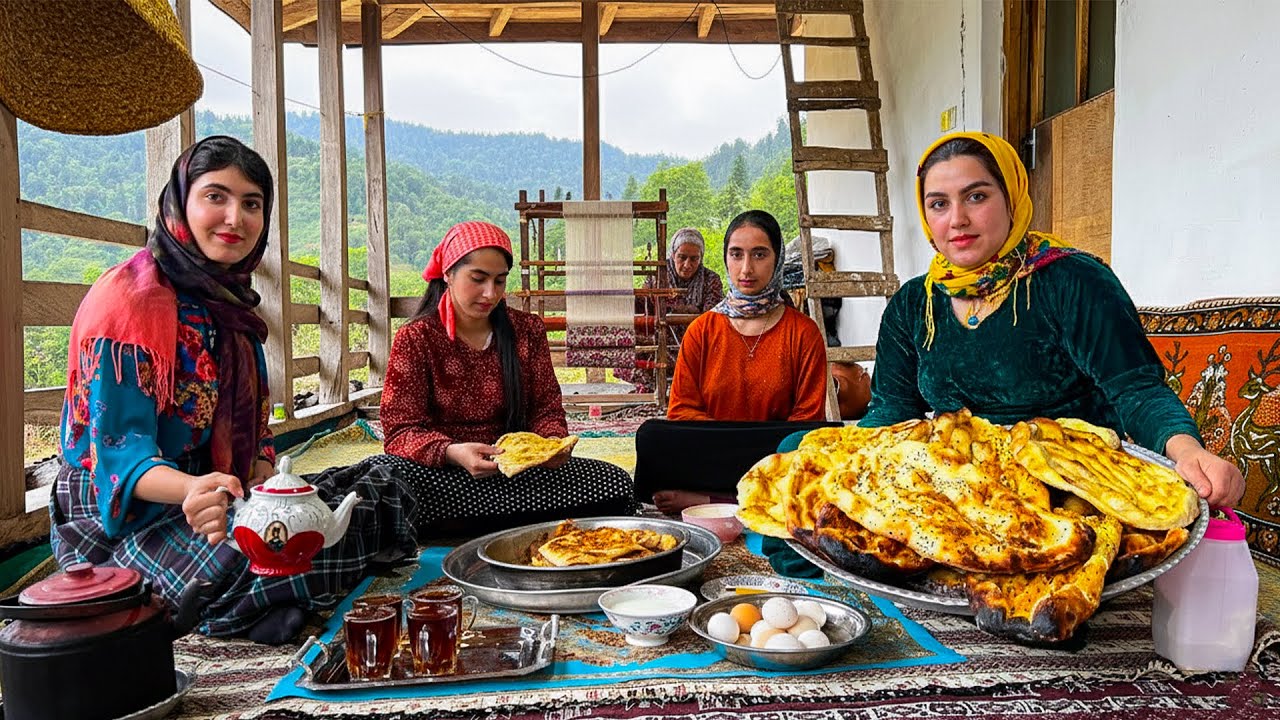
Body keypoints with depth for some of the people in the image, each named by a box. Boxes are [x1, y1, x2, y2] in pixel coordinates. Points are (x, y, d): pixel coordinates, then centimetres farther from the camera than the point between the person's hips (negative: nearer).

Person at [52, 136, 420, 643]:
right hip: (122, 515, -7)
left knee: (384, 499, -9)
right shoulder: (128, 298, -14)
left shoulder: (229, 302, 11)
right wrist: (194, 489, -40)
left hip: (231, 496, 7)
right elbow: (118, 452, -19)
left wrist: (264, 482, -10)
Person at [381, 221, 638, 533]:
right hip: (441, 473, -2)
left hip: (518, 468, 2)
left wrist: (553, 441, -16)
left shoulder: (528, 331, 10)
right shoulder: (415, 339, 2)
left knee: (616, 484, -24)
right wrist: (453, 453, -28)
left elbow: (546, 408, 9)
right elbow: (401, 430, -6)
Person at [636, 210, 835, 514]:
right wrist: (732, 440, -14)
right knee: (651, 436, -28)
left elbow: (808, 417, 2)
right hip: (708, 452, 0)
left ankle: (698, 496, -31)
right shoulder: (703, 330, 9)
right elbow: (681, 409, 5)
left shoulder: (803, 332, 6)